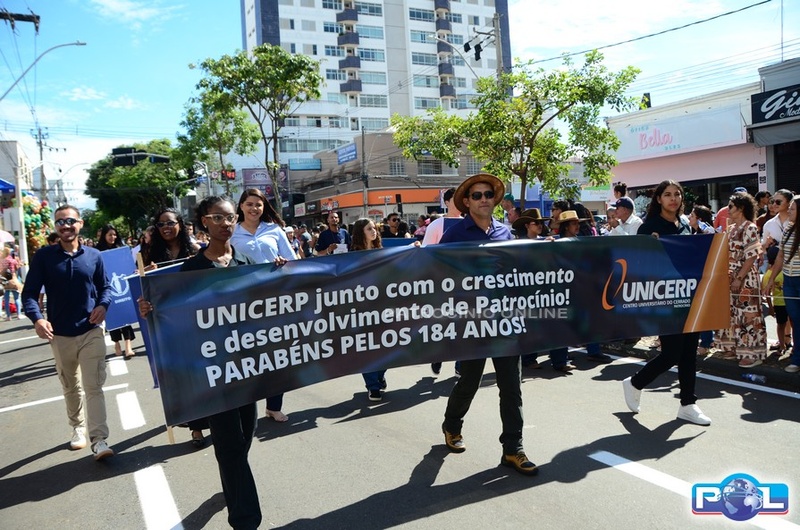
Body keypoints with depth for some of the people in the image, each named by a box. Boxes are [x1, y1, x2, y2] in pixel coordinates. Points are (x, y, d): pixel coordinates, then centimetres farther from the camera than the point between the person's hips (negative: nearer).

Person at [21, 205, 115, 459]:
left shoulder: (93, 255, 0)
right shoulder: (44, 256, -4)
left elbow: (104, 287, 9)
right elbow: (29, 292, -6)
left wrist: (102, 305, -13)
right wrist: (37, 318, -24)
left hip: (91, 331, -1)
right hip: (60, 334, 1)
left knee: (94, 386, -7)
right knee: (71, 388, 18)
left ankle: (99, 440, -8)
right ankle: (78, 428, 37)